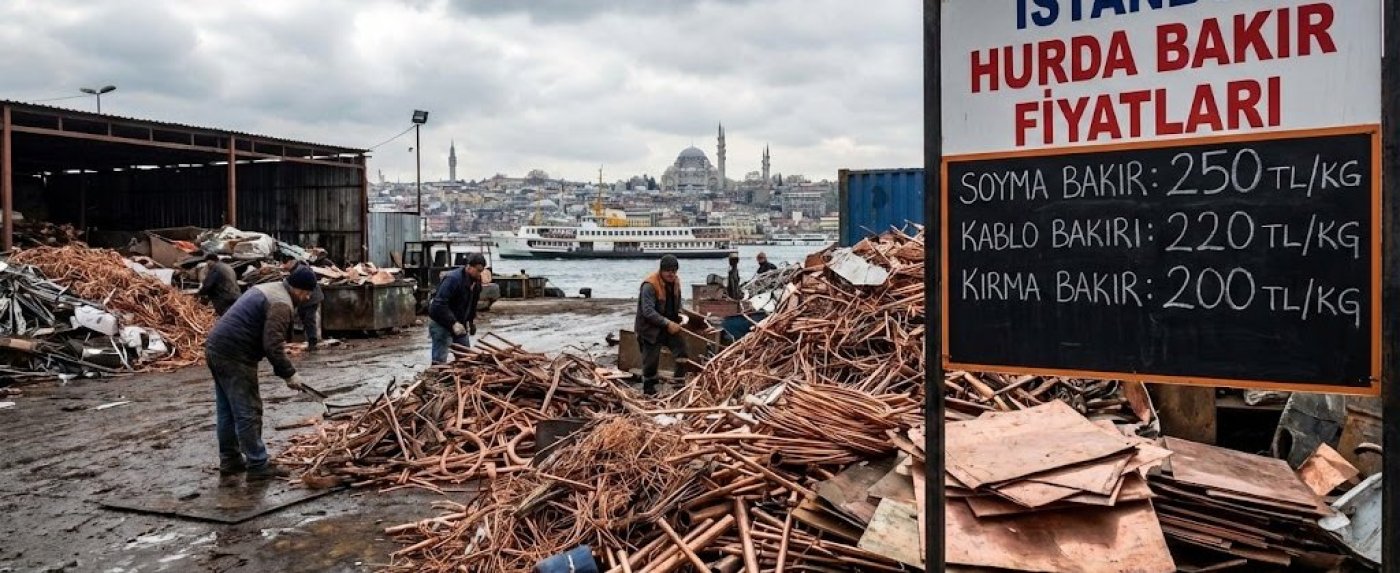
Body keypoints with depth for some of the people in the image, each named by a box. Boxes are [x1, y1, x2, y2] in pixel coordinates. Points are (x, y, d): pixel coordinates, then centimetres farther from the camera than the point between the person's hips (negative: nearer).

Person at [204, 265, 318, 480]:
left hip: (216, 349, 10)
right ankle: (258, 466, 1)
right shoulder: (281, 304, -15)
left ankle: (229, 460, 27)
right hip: (234, 357, -10)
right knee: (248, 412, -4)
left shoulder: (268, 289, 18)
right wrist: (289, 374, -13)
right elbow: (272, 346, -22)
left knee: (227, 410, 17)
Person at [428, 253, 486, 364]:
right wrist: (453, 323, -35)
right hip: (441, 322, -8)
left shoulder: (476, 281, 1)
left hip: (459, 323, 8)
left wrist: (472, 320, 13)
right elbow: (439, 305, -31)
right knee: (440, 360, -10)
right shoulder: (453, 279, -25)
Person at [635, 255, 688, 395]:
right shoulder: (650, 285, -24)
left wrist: (678, 317, 2)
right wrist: (667, 323, -35)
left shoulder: (675, 281, 1)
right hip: (650, 328, -7)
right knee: (651, 362, 1)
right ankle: (648, 389, 19)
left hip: (670, 325, 7)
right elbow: (648, 311, -31)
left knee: (682, 350, -1)